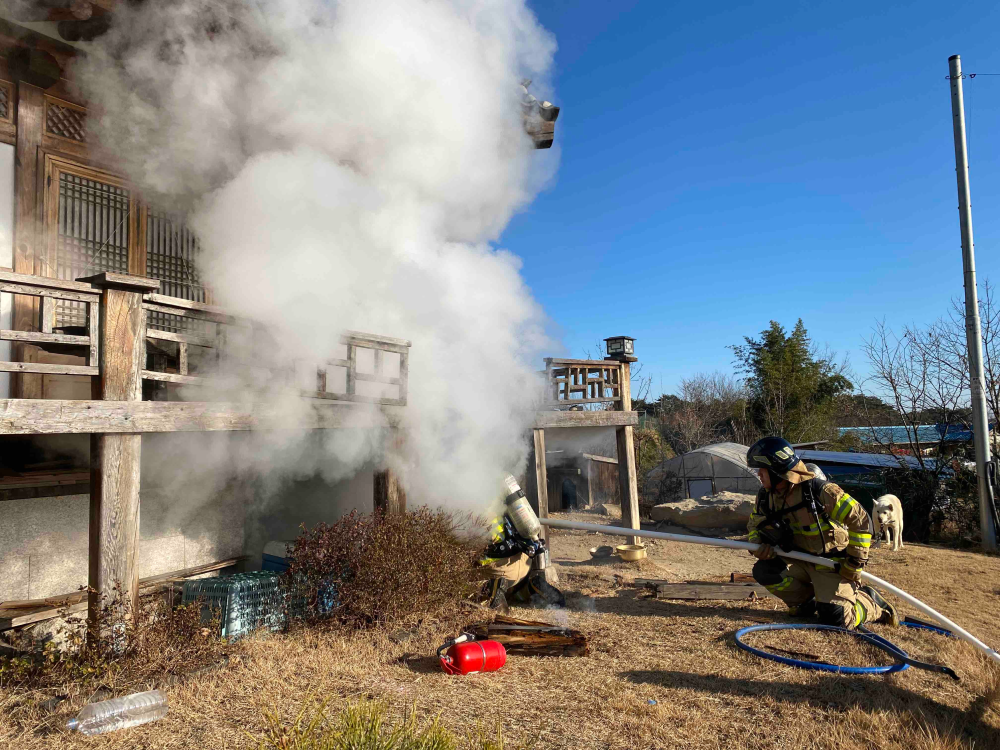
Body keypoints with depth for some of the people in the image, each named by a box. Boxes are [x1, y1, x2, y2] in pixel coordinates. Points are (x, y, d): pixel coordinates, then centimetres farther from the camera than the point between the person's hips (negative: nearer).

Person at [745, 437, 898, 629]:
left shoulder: (820, 491, -26)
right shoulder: (765, 496, -7)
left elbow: (860, 520, -19)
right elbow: (755, 525, 10)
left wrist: (855, 562, -17)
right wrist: (757, 544, -13)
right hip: (799, 559, 6)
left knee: (834, 618, -18)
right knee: (763, 570, -17)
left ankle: (872, 604, 15)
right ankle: (807, 602, 9)